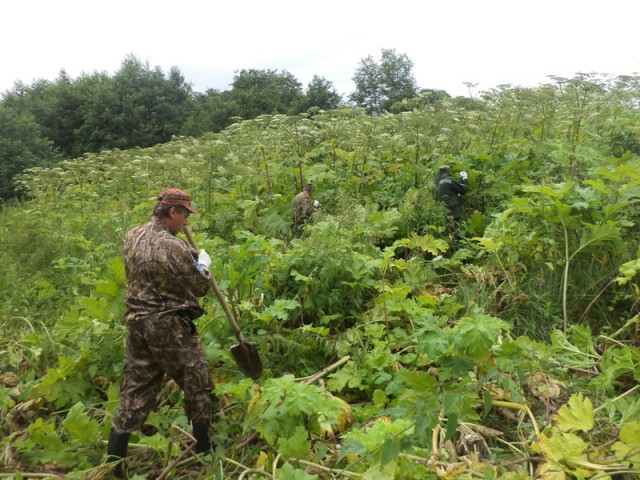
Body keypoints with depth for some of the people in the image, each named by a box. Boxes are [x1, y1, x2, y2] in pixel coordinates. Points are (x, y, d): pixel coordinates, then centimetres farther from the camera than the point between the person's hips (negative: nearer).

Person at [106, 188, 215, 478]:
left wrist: (190, 256, 17)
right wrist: (203, 263, 11)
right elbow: (200, 288, -7)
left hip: (137, 323, 7)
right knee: (197, 387, 12)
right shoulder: (174, 247, -19)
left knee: (134, 392, 15)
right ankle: (204, 451, 26)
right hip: (169, 326, -7)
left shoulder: (133, 236, 4)